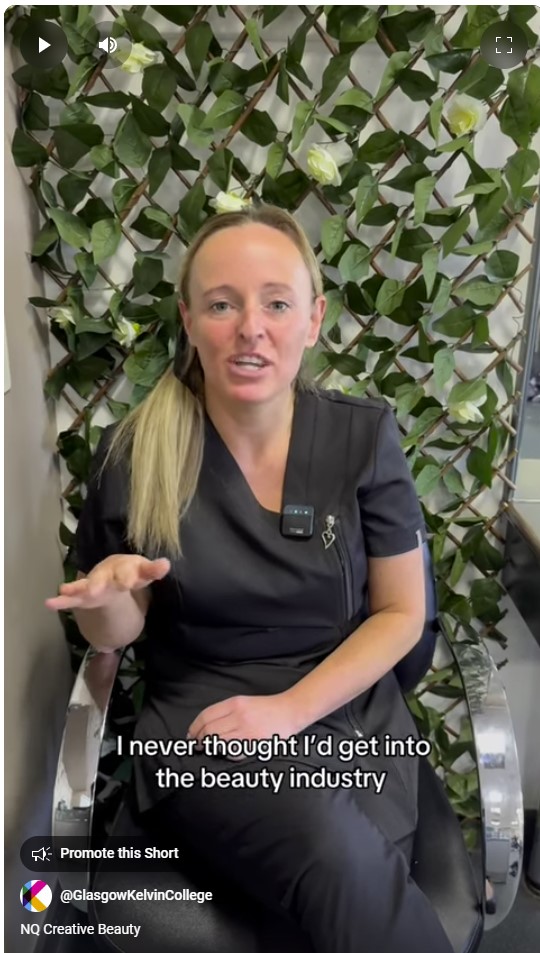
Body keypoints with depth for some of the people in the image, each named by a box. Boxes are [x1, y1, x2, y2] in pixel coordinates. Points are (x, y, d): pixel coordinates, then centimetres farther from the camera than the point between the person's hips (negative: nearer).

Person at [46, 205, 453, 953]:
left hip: (350, 714, 2)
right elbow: (113, 634, 4)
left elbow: (401, 613, -1)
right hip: (201, 724, -1)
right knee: (340, 858, -28)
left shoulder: (363, 436, -6)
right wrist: (109, 594, -21)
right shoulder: (136, 454, -7)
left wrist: (289, 709, -13)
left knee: (353, 885, -25)